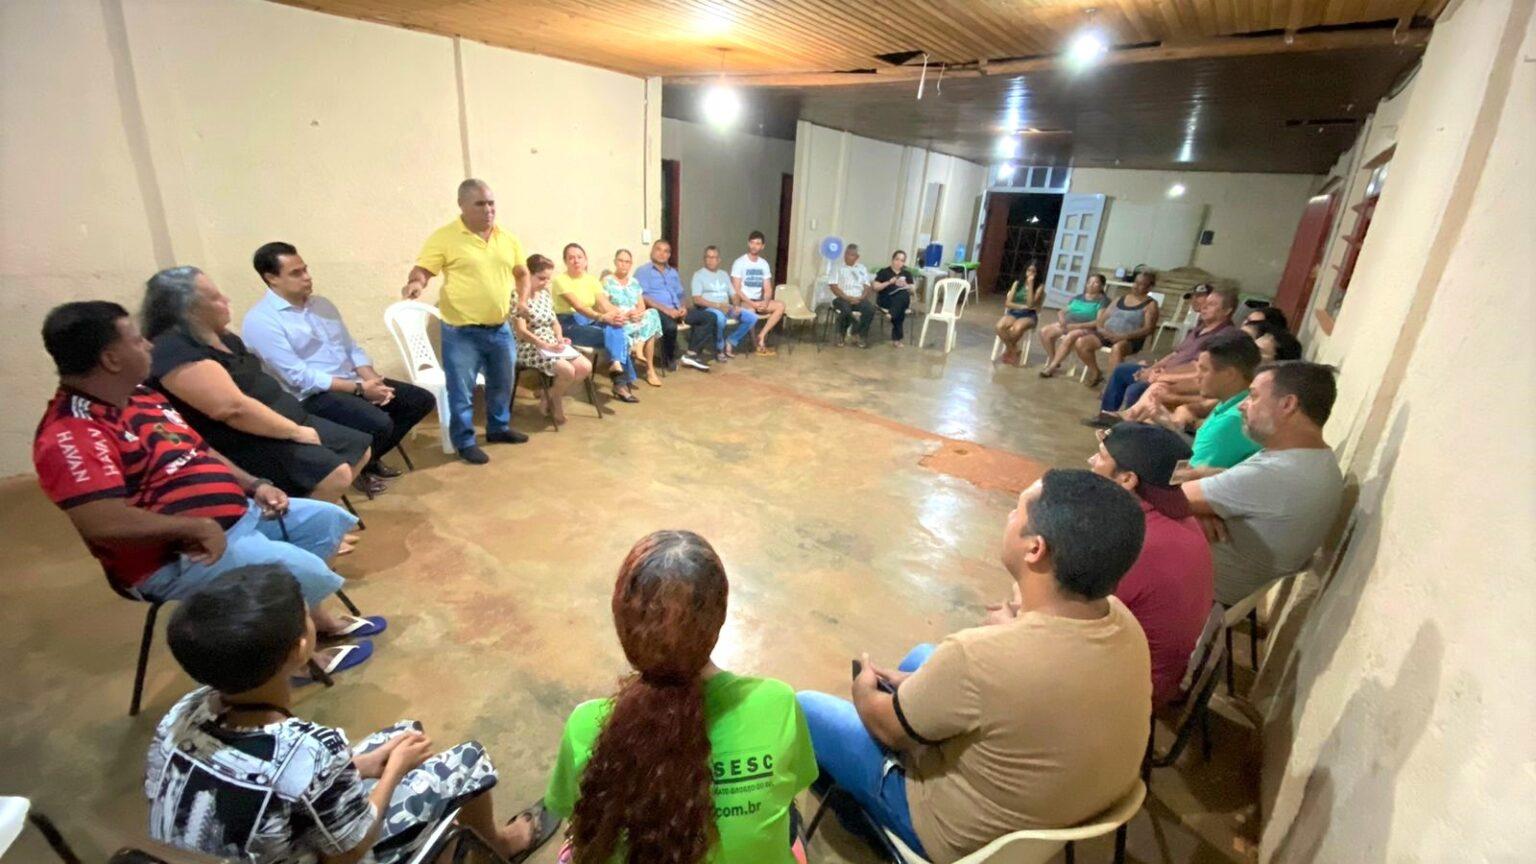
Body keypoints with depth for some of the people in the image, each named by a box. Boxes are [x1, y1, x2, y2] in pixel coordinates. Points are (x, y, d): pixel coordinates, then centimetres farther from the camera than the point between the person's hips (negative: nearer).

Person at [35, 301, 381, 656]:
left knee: (328, 519, 12)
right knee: (302, 572, -24)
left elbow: (199, 452, 17)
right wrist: (198, 527, -25)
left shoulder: (138, 396, 8)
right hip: (174, 557, -10)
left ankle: (318, 618, 24)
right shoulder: (73, 436, -22)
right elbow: (103, 525, -32)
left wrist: (255, 485, 4)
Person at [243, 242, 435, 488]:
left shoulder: (321, 304, 12)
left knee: (422, 400, 1)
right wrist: (359, 389, -20)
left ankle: (369, 457, 15)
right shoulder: (260, 321, -12)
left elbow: (352, 349, 12)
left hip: (352, 382, 8)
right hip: (313, 396, -8)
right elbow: (298, 377, -18)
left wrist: (371, 380, -8)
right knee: (379, 423, -32)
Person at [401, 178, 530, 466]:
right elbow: (421, 271, -10)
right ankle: (464, 441, 18)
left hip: (500, 329, 5)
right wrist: (415, 284, -32)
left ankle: (498, 428, 38)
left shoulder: (507, 238, 7)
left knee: (501, 385, 19)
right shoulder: (444, 237, -8)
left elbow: (522, 273, 20)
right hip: (461, 332, -5)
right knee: (462, 391, 2)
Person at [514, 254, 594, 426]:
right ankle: (554, 401, 3)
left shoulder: (545, 293, 11)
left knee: (585, 367, -10)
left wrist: (560, 338, -4)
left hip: (552, 345, 8)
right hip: (528, 348, -8)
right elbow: (522, 332, -19)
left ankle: (551, 397, 7)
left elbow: (554, 322, 16)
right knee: (567, 370, -28)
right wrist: (547, 346, -24)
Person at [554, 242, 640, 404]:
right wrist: (601, 317, -36)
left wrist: (618, 315, -27)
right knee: (613, 334, -25)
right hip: (569, 324, -6)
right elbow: (577, 305, -22)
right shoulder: (561, 280, -7)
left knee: (616, 329, -25)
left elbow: (605, 303, -4)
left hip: (590, 321, 6)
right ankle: (623, 381, -20)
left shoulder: (592, 279, 11)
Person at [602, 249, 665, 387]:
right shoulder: (607, 281, 4)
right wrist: (624, 313, -20)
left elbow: (642, 305, 13)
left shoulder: (634, 282, 20)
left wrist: (638, 312, -12)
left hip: (637, 319, 5)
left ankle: (639, 348, -30)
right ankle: (650, 369, -30)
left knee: (652, 314, -27)